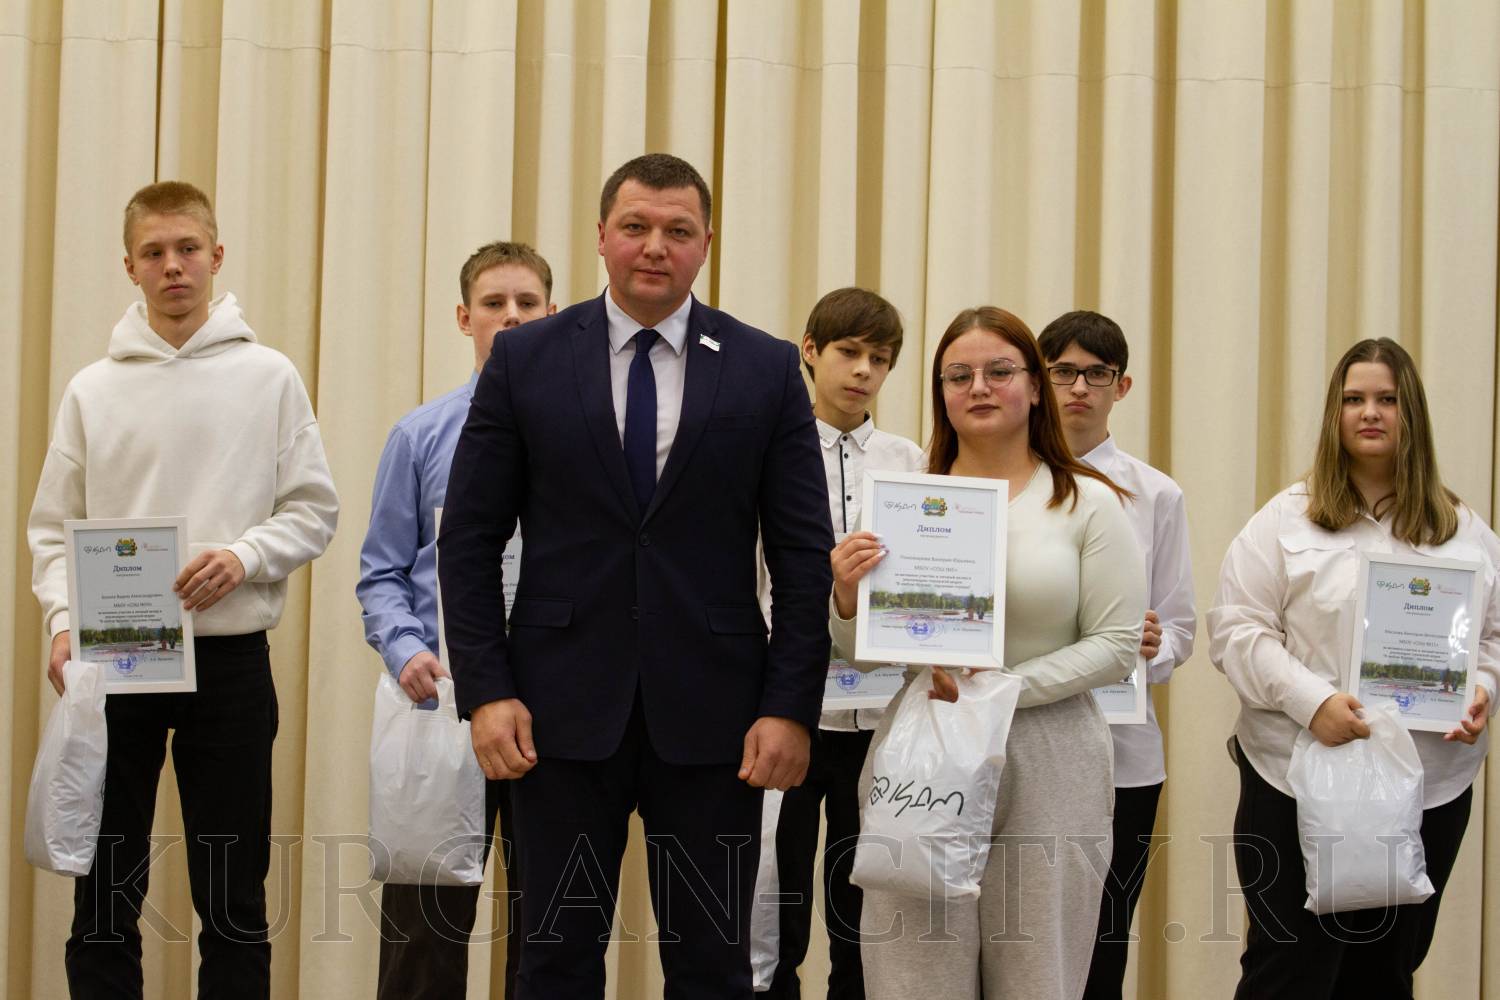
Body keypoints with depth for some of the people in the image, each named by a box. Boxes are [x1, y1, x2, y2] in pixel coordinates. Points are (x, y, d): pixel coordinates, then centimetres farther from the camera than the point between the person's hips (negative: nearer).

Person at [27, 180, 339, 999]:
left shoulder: (268, 378, 2)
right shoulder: (93, 390, 5)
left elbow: (314, 509, 3)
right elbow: (53, 530, 6)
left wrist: (245, 557, -14)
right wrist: (65, 622, -10)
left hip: (228, 656, -1)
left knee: (233, 893, 4)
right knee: (105, 888, 5)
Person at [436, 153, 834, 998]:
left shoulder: (767, 369, 3)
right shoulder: (526, 360, 3)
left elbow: (806, 555, 2)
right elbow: (469, 540, 3)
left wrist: (792, 708, -5)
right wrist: (486, 692, -6)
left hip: (712, 716, 0)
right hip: (567, 708, 0)